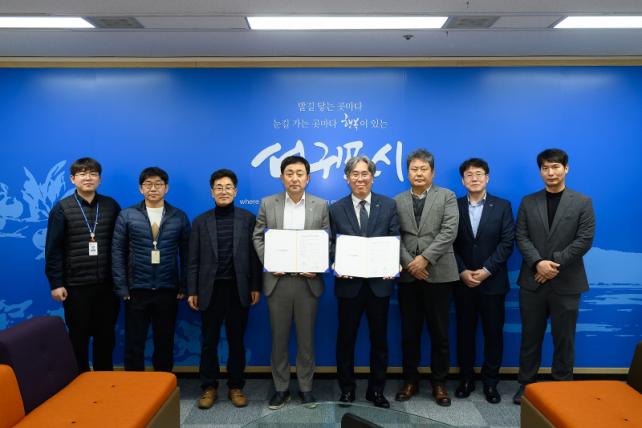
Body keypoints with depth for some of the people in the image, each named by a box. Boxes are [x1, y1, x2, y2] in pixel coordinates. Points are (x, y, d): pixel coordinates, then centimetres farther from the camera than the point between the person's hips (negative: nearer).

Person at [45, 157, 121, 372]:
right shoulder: (62, 208, -2)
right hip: (76, 286, -2)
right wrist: (56, 283, -6)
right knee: (79, 338, 11)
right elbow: (53, 249, -3)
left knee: (106, 336, 12)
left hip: (107, 284, 2)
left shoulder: (111, 206, 3)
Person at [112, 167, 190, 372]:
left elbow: (185, 254, 4)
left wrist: (184, 287, 0)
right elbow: (117, 253, 0)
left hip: (168, 291, 1)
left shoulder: (179, 217, 2)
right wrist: (121, 288, -5)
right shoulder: (127, 215, 1)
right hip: (136, 290, 0)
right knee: (134, 343, 8)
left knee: (165, 343, 11)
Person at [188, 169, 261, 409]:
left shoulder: (248, 219, 2)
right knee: (209, 341, 9)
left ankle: (236, 387, 23)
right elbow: (194, 260, 3)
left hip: (238, 289, -1)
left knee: (236, 341, 10)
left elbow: (254, 255, 1)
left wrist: (256, 287, -3)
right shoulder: (200, 221, 4)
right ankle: (209, 387, 23)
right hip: (210, 290, 1)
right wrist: (192, 291, 0)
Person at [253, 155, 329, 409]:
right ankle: (281, 388, 24)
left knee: (306, 338, 10)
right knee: (279, 338, 10)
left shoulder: (321, 205, 3)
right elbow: (258, 237, 5)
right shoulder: (268, 204, 4)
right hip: (277, 280, 1)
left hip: (308, 281, 0)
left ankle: (305, 387, 25)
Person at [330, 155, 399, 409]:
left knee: (379, 339, 12)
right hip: (349, 283, 0)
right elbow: (332, 245, 2)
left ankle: (376, 390, 28)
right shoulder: (336, 209, 3)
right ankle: (347, 388, 28)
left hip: (379, 282, 1)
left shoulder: (388, 205, 3)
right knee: (346, 339, 10)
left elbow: (395, 241, 1)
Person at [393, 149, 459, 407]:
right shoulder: (397, 201, 9)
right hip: (408, 275, 2)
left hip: (438, 274, -2)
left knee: (439, 332, 7)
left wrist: (425, 257, -16)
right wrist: (409, 263, -11)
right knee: (409, 332, 10)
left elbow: (449, 232, -8)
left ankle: (439, 383, 21)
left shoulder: (447, 196, 4)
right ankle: (410, 380, 23)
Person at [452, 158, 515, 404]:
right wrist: (463, 272, -11)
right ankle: (466, 379, 22)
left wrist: (486, 270, -14)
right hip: (462, 282, 1)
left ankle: (490, 382, 22)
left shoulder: (502, 206, 2)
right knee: (465, 332, 9)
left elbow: (507, 243, -5)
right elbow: (450, 244, 0)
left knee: (493, 333, 7)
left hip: (492, 281, 0)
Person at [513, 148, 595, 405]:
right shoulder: (528, 202, 6)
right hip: (533, 281, 2)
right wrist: (538, 263, -16)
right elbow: (521, 237, 0)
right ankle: (526, 384, 23)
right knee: (530, 336, 10)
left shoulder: (583, 202, 1)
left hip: (566, 283, -1)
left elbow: (585, 240, -7)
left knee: (564, 339, 9)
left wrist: (555, 263, -14)